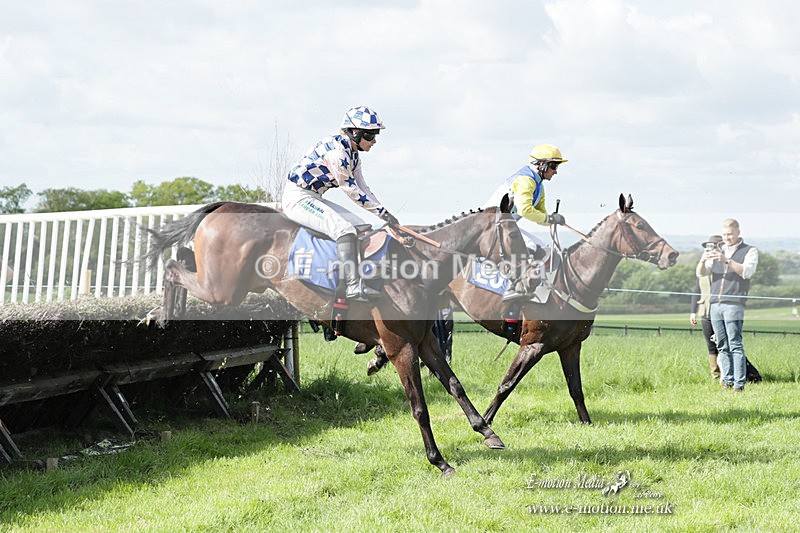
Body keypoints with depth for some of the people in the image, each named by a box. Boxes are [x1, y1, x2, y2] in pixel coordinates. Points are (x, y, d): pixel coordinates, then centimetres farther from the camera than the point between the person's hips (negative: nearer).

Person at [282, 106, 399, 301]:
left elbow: (362, 189, 15)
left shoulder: (353, 154, 10)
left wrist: (386, 214, 4)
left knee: (360, 226, 8)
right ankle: (354, 285, -34)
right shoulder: (336, 148, -21)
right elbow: (351, 190, -19)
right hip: (297, 197, -11)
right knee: (345, 229, -26)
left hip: (314, 198, 11)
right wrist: (383, 213, -15)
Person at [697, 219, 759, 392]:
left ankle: (739, 384, -11)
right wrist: (703, 261, -12)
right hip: (715, 304, 5)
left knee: (735, 345, -11)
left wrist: (727, 261, -23)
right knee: (722, 347, 5)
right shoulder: (717, 251, 20)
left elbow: (747, 272, -11)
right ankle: (727, 381, 9)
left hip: (734, 304, -5)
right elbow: (700, 273, 11)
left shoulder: (750, 251, 7)